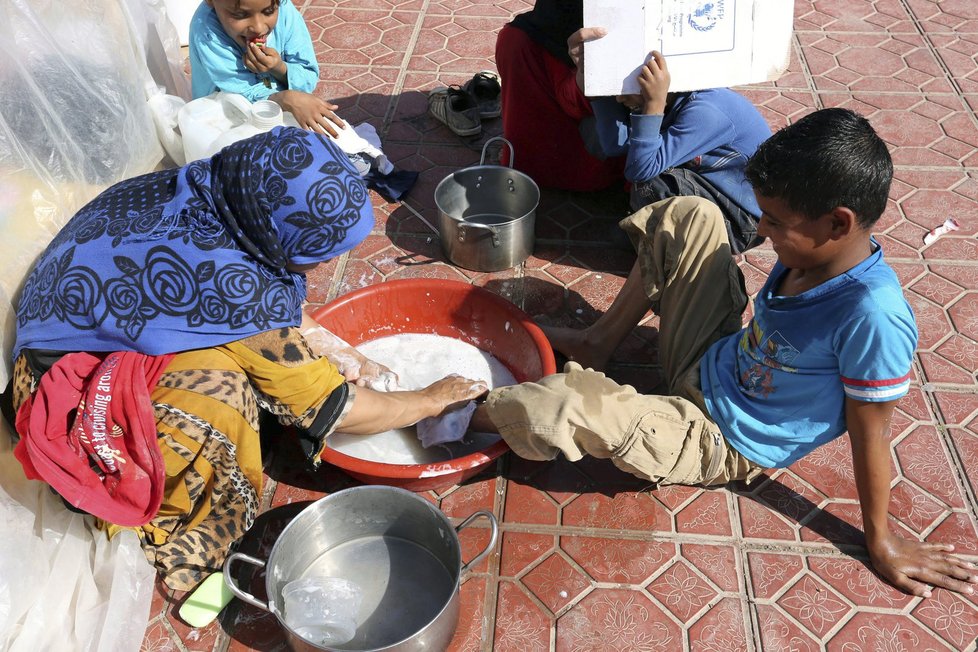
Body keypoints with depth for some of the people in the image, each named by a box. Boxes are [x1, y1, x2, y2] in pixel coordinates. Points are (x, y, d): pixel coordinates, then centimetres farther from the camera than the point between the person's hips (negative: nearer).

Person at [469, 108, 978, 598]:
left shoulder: (873, 317, -31)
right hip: (707, 364, 8)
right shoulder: (812, 252, -10)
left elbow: (869, 436, -21)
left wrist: (880, 541, -9)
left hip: (721, 444, -7)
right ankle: (598, 343, 9)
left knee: (561, 403, -29)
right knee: (689, 215, 0)